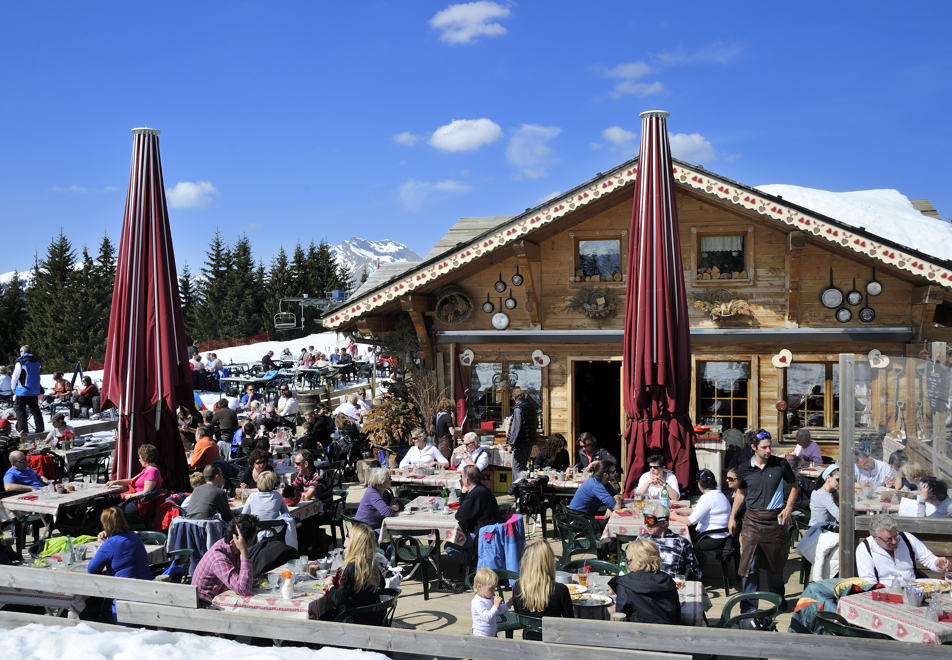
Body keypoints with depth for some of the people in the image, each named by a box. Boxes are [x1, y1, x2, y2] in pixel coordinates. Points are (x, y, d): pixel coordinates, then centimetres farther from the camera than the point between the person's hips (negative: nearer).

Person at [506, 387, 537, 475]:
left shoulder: (518, 409, -16)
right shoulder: (531, 406, 8)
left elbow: (516, 427, -19)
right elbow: (536, 423, 19)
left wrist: (511, 443, -15)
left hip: (521, 442, -9)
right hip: (530, 441, 9)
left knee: (517, 469, -5)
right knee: (523, 465, 19)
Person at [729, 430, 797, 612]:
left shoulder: (781, 465, -3)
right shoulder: (744, 469, 1)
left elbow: (794, 486, 11)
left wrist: (789, 508, -2)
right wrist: (732, 517, 14)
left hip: (775, 519, 0)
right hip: (753, 520, 0)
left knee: (775, 563, 15)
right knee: (749, 565, -6)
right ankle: (749, 607, 2)